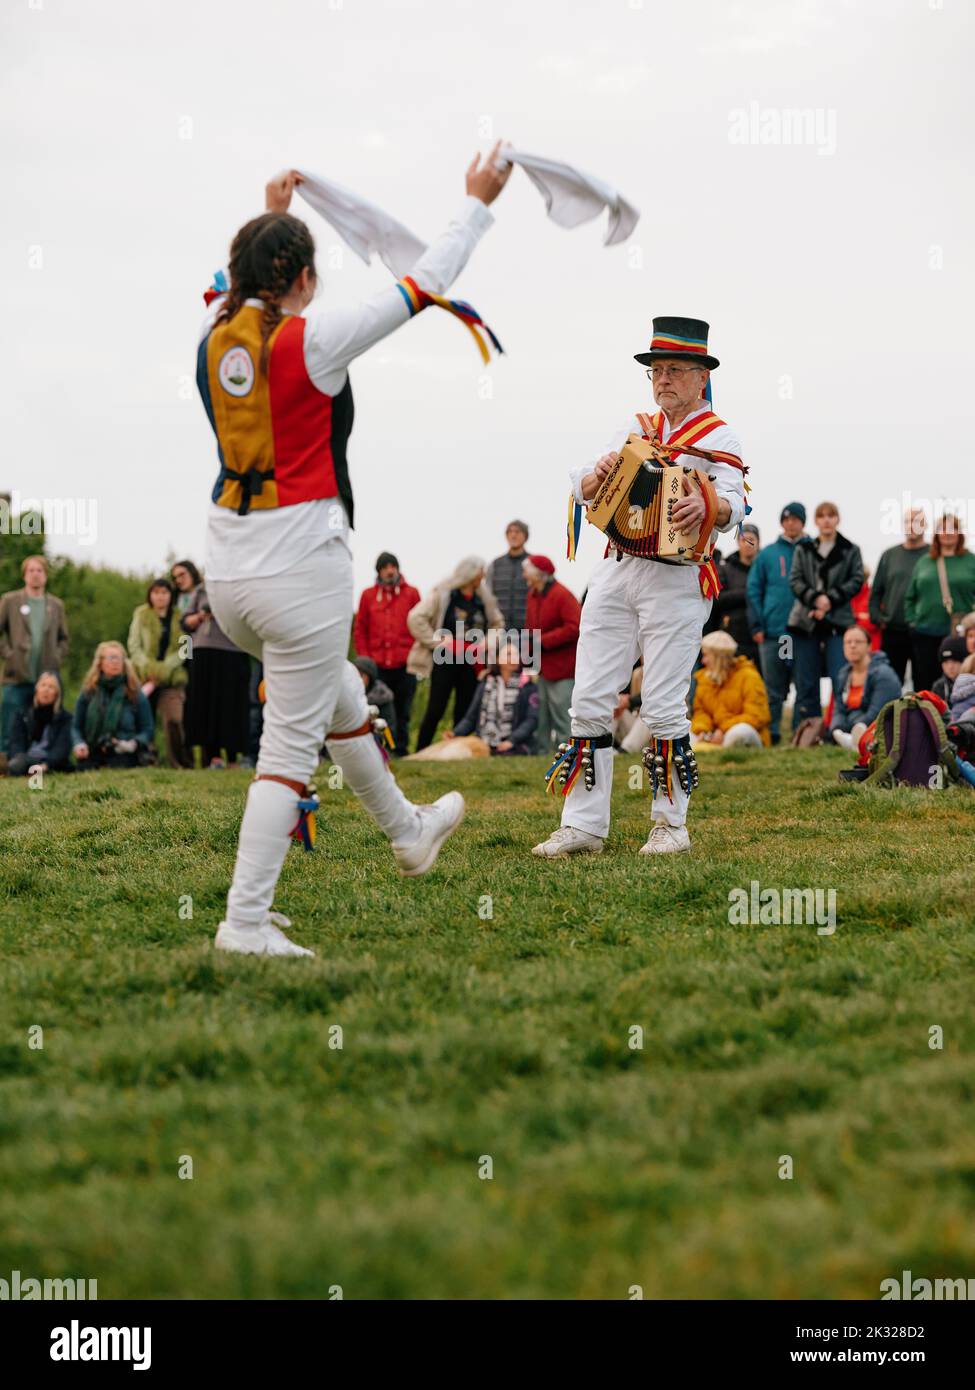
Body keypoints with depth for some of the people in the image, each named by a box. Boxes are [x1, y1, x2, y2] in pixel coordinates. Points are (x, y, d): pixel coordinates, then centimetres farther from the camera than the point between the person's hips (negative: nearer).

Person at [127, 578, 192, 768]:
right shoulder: (141, 615, 9)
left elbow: (182, 650, 2)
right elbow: (134, 646, 4)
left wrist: (162, 671, -10)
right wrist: (149, 668, -10)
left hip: (171, 676, 0)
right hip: (144, 675, 1)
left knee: (174, 720, -14)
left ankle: (179, 761, -9)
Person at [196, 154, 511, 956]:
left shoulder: (216, 334, 2)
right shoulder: (311, 340, -13)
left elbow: (237, 284, 28)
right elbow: (423, 286, -4)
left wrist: (272, 219, 43)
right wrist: (479, 205, 8)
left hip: (228, 565, 8)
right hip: (300, 564, -8)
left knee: (337, 689, 29)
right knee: (290, 744, -2)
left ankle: (407, 829, 46)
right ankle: (244, 920, -3)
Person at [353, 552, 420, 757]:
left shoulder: (411, 593, 6)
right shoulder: (368, 595, 8)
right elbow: (360, 630, 9)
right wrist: (365, 658, 1)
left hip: (404, 665, 0)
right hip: (378, 665, 0)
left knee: (403, 712, 4)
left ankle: (401, 749, 9)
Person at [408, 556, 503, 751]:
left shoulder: (484, 598, 6)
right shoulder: (443, 594, -8)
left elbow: (497, 624, 19)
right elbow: (415, 618, -13)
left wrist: (485, 643, 2)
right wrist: (436, 642, -12)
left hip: (471, 662, 5)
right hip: (445, 661, -4)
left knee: (464, 712, 7)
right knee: (435, 711, -6)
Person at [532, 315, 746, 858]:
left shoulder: (718, 437, 0)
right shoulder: (636, 428, 17)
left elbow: (735, 503, -17)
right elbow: (584, 491, 11)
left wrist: (707, 506, -40)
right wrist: (600, 474, -14)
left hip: (677, 580, -5)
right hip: (616, 571, 5)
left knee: (664, 707, -6)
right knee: (590, 701, 1)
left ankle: (671, 825, 6)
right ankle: (583, 826, 5)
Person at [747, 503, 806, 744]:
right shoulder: (767, 554, 9)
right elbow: (753, 590, 8)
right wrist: (758, 625, -1)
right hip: (773, 632, 1)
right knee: (773, 690, 3)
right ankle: (771, 734, 6)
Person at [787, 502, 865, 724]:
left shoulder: (850, 551, 8)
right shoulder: (803, 549, 12)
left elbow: (856, 581, 1)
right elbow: (795, 580, 3)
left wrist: (831, 598, -12)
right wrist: (815, 598, -14)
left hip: (838, 622, -2)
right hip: (805, 621, 2)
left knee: (841, 680, -11)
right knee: (806, 682, 3)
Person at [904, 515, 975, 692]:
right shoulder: (924, 562, 12)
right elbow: (910, 597, 17)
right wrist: (912, 620, 5)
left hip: (959, 635, -3)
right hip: (924, 635, 3)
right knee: (924, 685, 5)